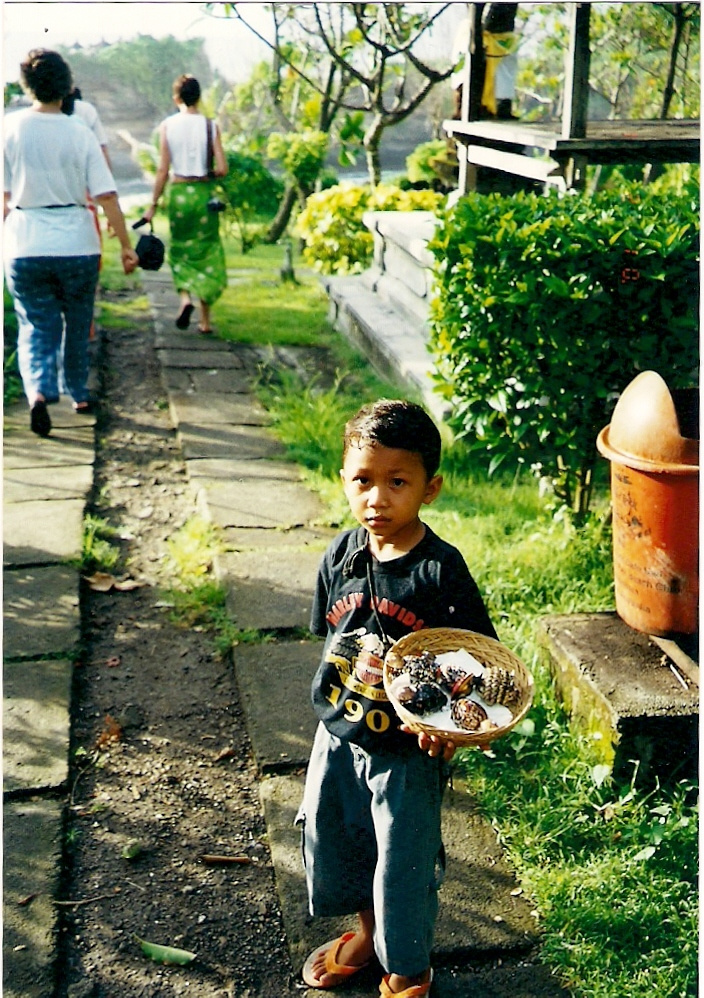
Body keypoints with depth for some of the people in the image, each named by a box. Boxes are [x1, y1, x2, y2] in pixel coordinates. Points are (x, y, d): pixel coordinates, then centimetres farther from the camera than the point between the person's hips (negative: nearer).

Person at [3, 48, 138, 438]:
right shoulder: (80, 133, -4)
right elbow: (106, 196, -8)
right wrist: (126, 246, -3)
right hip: (77, 244, 0)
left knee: (36, 326, 7)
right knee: (77, 323, 17)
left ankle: (39, 391, -17)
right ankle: (79, 394, 29)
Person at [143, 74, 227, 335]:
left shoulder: (167, 125, -3)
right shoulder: (210, 125, -3)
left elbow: (162, 170, -4)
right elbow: (222, 169, -7)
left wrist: (153, 204, 3)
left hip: (177, 192, 0)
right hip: (203, 193, 0)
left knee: (180, 249, 17)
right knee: (206, 251, 9)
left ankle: (185, 297, -10)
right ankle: (205, 320, 9)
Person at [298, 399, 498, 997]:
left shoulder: (442, 571, -20)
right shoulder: (340, 557, -5)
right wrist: (338, 691, 0)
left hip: (409, 750, -5)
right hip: (339, 737, 5)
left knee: (404, 863, 11)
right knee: (331, 841, 22)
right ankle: (367, 931, 51)